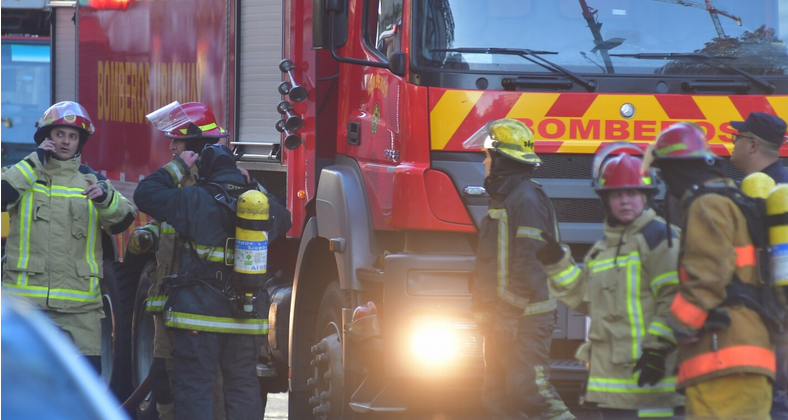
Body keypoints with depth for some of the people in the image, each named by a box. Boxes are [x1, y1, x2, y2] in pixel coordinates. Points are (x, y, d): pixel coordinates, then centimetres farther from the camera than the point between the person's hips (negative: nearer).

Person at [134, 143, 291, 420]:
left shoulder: (194, 199, -8)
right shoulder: (262, 204, 8)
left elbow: (145, 194, -3)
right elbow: (283, 223, 30)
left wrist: (177, 167, 9)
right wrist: (253, 185, 33)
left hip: (200, 312, -4)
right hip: (247, 314, 5)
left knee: (193, 386, -3)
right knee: (244, 387, 10)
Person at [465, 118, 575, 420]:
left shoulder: (527, 199, -13)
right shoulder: (504, 199, 19)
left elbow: (529, 263, -21)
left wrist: (510, 314, -23)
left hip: (524, 318, -11)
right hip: (503, 319, 11)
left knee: (531, 390, -17)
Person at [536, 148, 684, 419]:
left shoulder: (658, 237, -7)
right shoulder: (603, 248, 21)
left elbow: (674, 298, -14)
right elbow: (584, 299, 24)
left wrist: (659, 347, -21)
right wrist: (556, 263, 13)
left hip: (645, 369, -9)